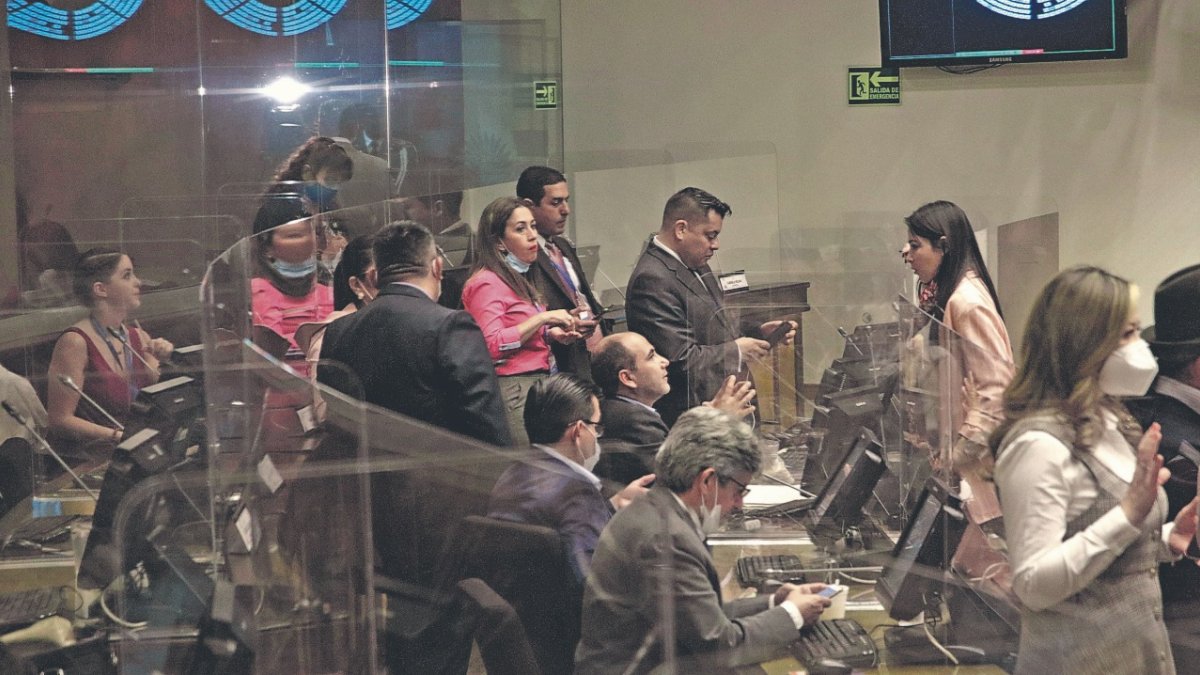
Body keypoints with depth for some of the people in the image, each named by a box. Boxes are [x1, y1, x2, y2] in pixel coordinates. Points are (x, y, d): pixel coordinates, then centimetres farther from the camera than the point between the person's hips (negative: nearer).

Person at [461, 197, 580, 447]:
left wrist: (550, 334, 10)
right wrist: (543, 318, -17)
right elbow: (491, 345, -21)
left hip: (538, 384, 9)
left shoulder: (517, 279, 20)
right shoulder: (486, 283, -9)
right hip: (512, 388, -9)